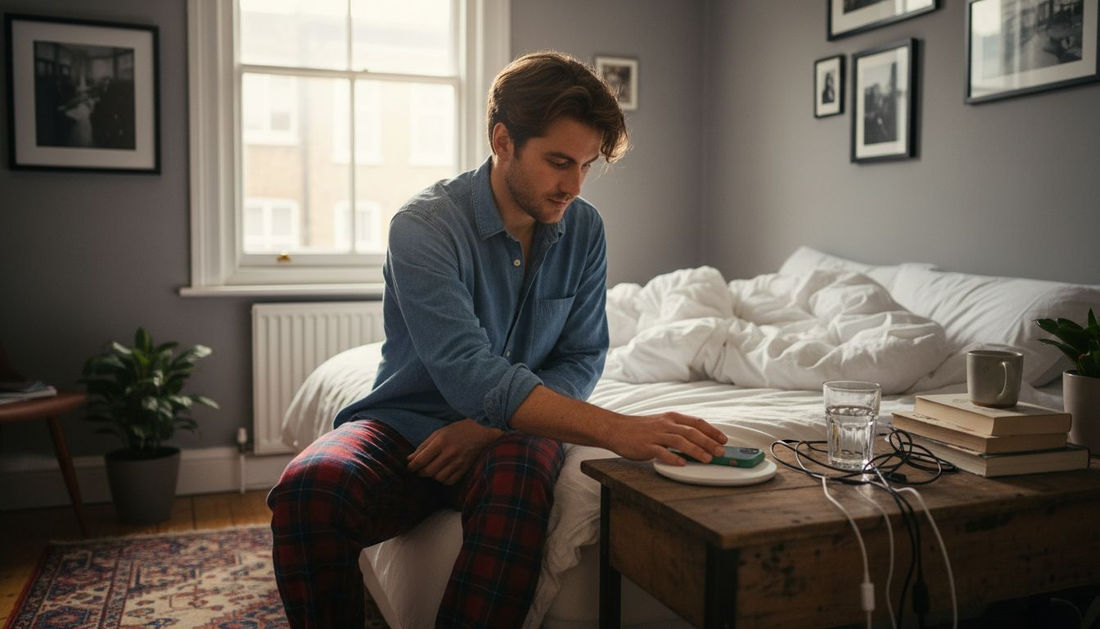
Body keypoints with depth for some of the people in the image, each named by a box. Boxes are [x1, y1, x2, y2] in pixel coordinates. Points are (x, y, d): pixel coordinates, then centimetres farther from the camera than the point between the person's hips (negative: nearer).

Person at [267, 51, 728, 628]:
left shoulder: (583, 229, 0)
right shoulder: (424, 226, -16)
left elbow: (581, 360, 2)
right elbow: (469, 374, -27)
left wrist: (488, 426, -16)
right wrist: (616, 431, -37)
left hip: (511, 432, 2)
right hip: (406, 427, -1)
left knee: (517, 478, -35)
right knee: (309, 486, -32)